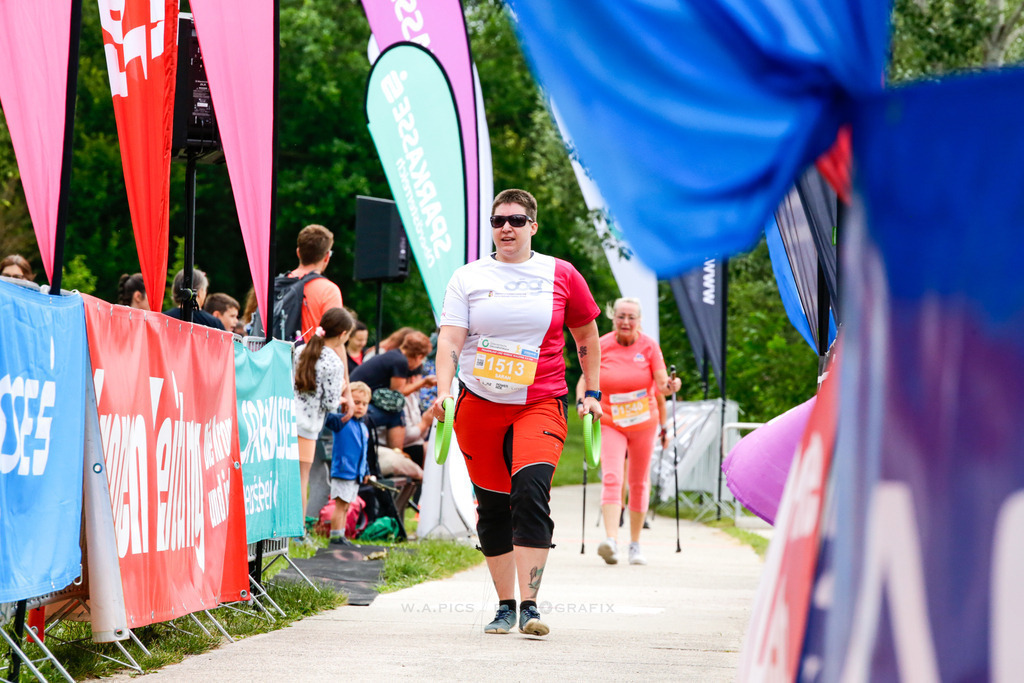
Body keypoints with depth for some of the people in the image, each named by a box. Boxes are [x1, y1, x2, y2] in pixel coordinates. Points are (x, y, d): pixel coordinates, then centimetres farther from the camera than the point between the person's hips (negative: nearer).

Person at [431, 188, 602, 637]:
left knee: (530, 493, -21)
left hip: (540, 405, -2)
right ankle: (505, 605, 19)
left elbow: (586, 334, 17)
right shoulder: (468, 278, 6)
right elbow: (450, 339, -3)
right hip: (479, 406, 2)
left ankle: (529, 606, -23)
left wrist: (592, 392, 14)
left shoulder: (561, 276, 6)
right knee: (492, 507, 4)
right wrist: (443, 392, -17)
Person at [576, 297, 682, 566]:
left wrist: (670, 385, -31)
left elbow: (661, 384, -8)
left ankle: (635, 544, 21)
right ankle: (611, 539, -31)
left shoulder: (649, 346, -3)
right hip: (610, 422, -1)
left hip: (643, 423, 1)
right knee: (611, 478, -19)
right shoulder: (601, 346, -3)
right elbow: (585, 379, 4)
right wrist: (581, 402, -14)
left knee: (639, 482, 9)